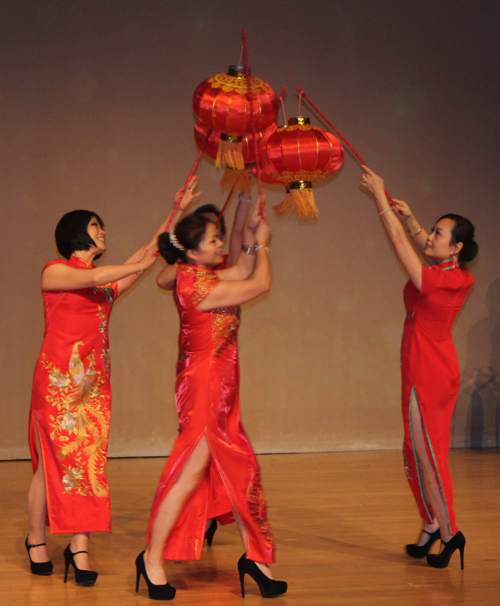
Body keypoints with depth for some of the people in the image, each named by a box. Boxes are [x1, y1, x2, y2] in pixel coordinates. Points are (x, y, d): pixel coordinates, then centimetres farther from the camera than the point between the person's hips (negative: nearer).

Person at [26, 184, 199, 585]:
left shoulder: (107, 284, 19)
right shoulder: (54, 272, 5)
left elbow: (148, 254, 14)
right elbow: (91, 278, -12)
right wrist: (142, 263, -11)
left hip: (95, 380, 5)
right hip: (58, 376, -5)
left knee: (89, 460, -3)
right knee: (53, 461, -2)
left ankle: (80, 548, -3)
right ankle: (36, 542, 13)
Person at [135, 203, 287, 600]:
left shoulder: (199, 277, 7)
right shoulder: (198, 285, -21)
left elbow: (244, 271, 22)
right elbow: (261, 285, -14)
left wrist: (252, 240, 13)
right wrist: (263, 244, 1)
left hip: (220, 389, 10)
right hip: (205, 385, -10)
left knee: (239, 469, 12)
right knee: (191, 473, -4)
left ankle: (254, 555, 21)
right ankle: (153, 558, 7)